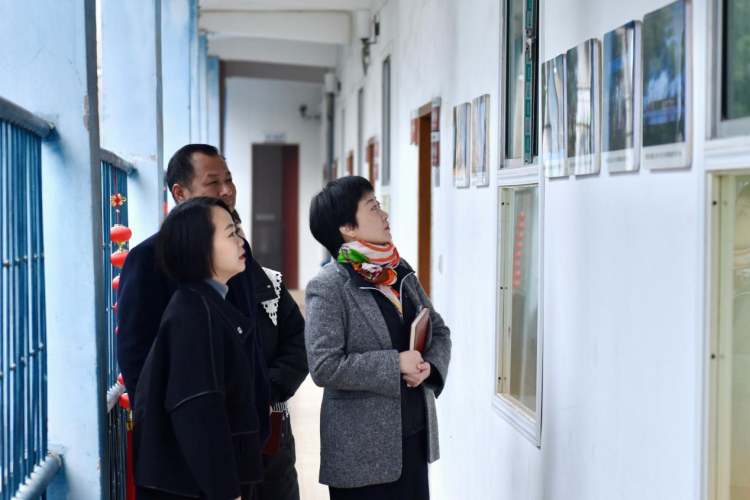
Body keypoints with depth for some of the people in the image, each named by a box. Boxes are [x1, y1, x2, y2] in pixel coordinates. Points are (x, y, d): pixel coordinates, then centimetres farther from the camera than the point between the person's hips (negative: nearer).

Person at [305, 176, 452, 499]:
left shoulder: (400, 271, 8)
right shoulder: (328, 287, -13)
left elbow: (439, 331, 15)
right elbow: (325, 367, -20)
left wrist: (430, 365, -6)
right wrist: (395, 364, -19)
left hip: (414, 436, 7)